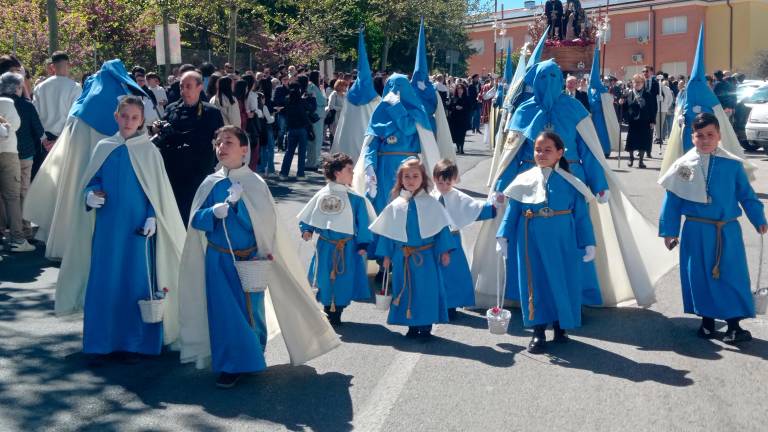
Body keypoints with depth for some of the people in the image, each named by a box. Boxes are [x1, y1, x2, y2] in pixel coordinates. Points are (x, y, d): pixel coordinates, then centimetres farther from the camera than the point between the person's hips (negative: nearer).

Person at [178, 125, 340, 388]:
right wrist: (214, 213, -21)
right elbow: (196, 220, -1)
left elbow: (264, 224, -11)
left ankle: (253, 356, 26)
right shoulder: (211, 184, 0)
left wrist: (238, 203, -22)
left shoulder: (255, 184, -6)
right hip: (219, 261, 1)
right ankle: (230, 365, 13)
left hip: (250, 260, -1)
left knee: (251, 309, 6)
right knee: (224, 311, 0)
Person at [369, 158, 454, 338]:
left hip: (426, 256, -2)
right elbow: (386, 232, 8)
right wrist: (386, 255, 6)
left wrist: (444, 251, -4)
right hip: (402, 258, 2)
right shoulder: (395, 206, 4)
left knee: (427, 290, 0)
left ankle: (426, 326, 11)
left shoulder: (431, 203, -1)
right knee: (405, 290, 7)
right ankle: (412, 325, 19)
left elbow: (441, 228, 0)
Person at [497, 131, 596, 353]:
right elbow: (512, 211, 3)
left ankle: (560, 328, 25)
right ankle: (538, 332, 18)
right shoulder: (524, 181, 1)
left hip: (562, 245, -1)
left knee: (562, 284, 6)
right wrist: (503, 237, -4)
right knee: (534, 285, 6)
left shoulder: (570, 184, -1)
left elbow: (581, 216, 1)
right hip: (531, 244, 1)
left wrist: (588, 243, -2)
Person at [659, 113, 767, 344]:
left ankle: (734, 325, 7)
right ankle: (707, 320, 22)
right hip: (696, 232, 0)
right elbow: (672, 201, 1)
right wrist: (669, 231, 2)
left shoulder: (733, 164, -2)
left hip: (727, 231, 0)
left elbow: (746, 195, 7)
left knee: (732, 277, 0)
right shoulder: (683, 165, -3)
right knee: (700, 276, 6)